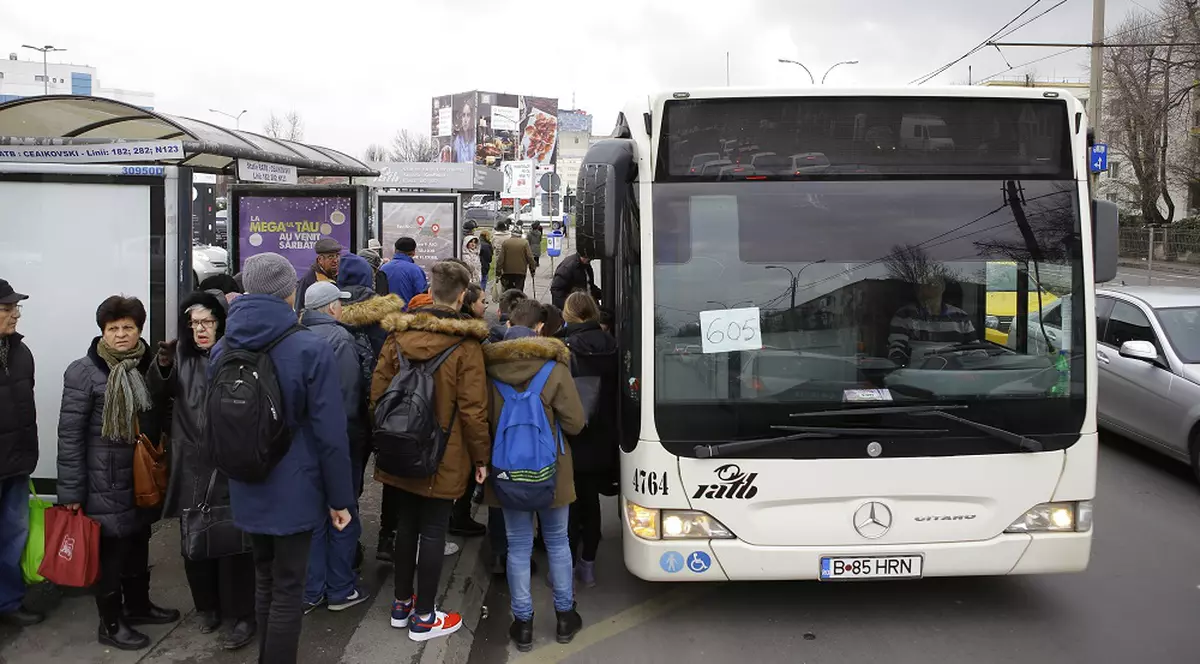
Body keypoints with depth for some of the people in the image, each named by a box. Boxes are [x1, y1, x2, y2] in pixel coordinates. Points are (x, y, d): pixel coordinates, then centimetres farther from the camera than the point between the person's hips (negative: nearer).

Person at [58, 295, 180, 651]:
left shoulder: (149, 364, 3)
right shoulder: (84, 372, -12)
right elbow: (70, 435, -12)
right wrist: (71, 492, -13)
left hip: (143, 478, 5)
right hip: (106, 484, -5)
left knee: (138, 545, 18)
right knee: (110, 550, 5)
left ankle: (138, 605, 37)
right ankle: (110, 623, 20)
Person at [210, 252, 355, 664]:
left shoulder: (222, 351, 1)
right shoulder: (310, 350, -17)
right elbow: (330, 433, -15)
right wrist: (339, 496, -7)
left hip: (247, 490, 6)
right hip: (294, 489, -6)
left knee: (264, 580, 20)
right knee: (288, 589, 5)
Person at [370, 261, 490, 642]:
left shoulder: (398, 335, 0)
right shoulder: (465, 345, -14)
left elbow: (378, 392, 3)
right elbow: (473, 409, -15)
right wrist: (481, 457, -4)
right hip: (443, 459, -5)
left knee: (406, 525, 19)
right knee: (433, 532, 6)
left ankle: (401, 604, 31)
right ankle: (423, 618, 15)